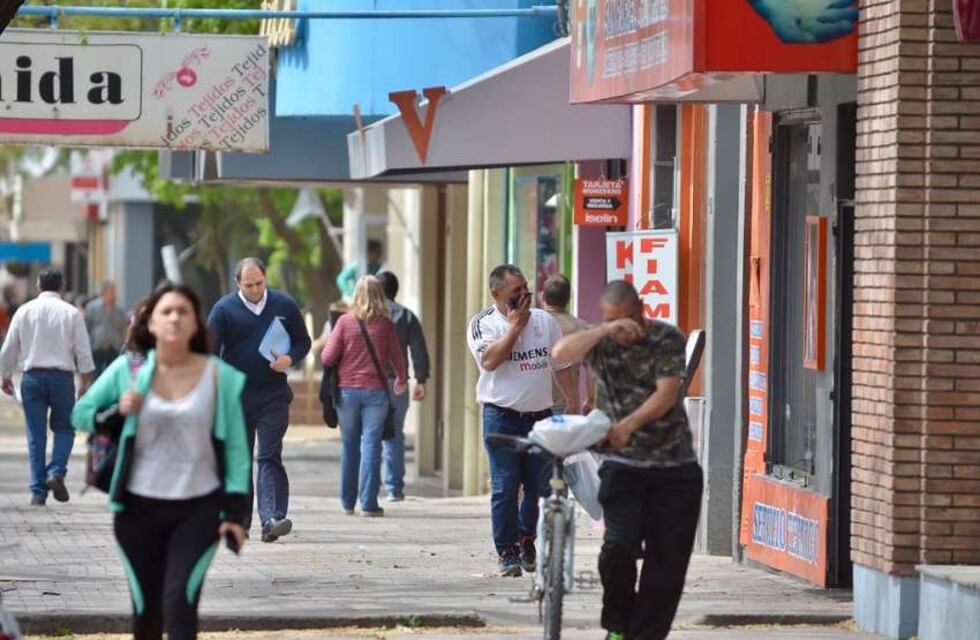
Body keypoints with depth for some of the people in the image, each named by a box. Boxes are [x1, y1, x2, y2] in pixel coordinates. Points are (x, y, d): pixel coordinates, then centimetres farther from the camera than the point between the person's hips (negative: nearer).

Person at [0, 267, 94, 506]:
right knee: (64, 429, 12)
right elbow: (83, 352, -3)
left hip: (32, 377, 1)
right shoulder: (71, 313, -1)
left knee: (36, 435, 5)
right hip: (62, 376, -1)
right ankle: (56, 472, -11)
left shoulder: (25, 311, 3)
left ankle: (38, 491, 2)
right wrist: (86, 382, 6)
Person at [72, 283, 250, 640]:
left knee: (179, 601, -15)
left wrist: (235, 512, -3)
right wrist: (116, 413, -14)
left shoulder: (219, 377, -2)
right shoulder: (127, 370, -1)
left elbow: (236, 448, 2)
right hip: (139, 508, 1)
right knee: (146, 608, 8)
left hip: (198, 509, -1)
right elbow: (80, 414, 7)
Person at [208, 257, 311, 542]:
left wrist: (290, 359, -9)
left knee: (270, 457, -10)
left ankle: (272, 519, -19)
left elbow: (303, 341, 13)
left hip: (273, 395, 0)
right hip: (236, 396, 0)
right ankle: (238, 521, 18)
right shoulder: (224, 309, -1)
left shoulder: (284, 305, 4)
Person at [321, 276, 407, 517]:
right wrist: (400, 380, 25)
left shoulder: (345, 321, -4)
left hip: (347, 389, 1)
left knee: (349, 446, 11)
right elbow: (396, 357, 6)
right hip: (376, 390, -1)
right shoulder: (385, 324, -2)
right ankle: (368, 503, -8)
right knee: (371, 445, -1)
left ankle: (348, 502, 20)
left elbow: (328, 357, -5)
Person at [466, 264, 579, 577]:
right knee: (505, 488, -4)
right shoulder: (483, 324, -1)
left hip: (540, 415, 4)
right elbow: (490, 360, -19)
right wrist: (515, 325, -13)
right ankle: (507, 552, 5)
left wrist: (574, 405, 12)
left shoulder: (545, 321, 10)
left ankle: (527, 540, 27)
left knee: (541, 486, 6)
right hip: (502, 417, -4)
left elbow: (561, 367, 16)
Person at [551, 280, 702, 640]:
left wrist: (629, 424, -29)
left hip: (675, 465, 0)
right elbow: (561, 354, -17)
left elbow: (667, 393, -15)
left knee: (668, 559, -1)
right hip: (623, 464, 0)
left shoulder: (668, 339, -3)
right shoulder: (600, 342, 2)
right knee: (620, 545, -17)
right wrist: (606, 330, -26)